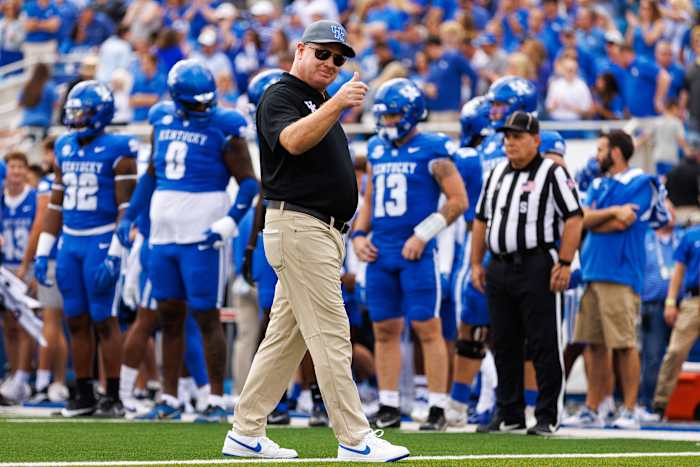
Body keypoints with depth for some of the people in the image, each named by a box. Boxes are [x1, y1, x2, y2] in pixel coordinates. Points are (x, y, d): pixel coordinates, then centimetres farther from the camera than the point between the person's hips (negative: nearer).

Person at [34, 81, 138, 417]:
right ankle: (84, 395, 13)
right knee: (76, 321, 7)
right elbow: (56, 204, 18)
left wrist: (113, 256, -18)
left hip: (101, 241, -6)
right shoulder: (65, 150, 12)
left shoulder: (116, 152, -8)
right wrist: (42, 252, 14)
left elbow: (126, 207, -12)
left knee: (104, 320, -5)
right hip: (70, 241, 6)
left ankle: (113, 398, 0)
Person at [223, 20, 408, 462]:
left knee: (287, 336, 10)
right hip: (298, 223, -10)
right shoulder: (281, 96, -6)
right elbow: (292, 141, -26)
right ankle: (355, 439, -13)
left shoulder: (322, 104, 23)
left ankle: (246, 434, 14)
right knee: (330, 334, -12)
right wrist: (336, 105, -38)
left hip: (326, 230, 10)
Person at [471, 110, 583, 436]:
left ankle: (548, 417, -1)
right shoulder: (497, 174, 16)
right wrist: (477, 263, 15)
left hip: (537, 266, -7)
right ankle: (509, 415, 18)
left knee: (544, 345, -4)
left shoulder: (552, 173, -5)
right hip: (500, 268, 7)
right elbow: (481, 220, 22)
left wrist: (564, 263, -17)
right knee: (504, 345, 10)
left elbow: (573, 218, -11)